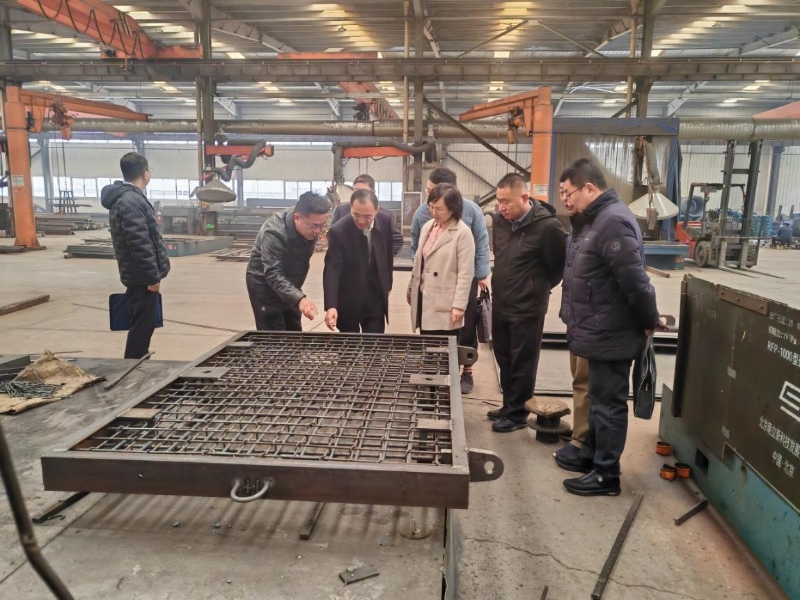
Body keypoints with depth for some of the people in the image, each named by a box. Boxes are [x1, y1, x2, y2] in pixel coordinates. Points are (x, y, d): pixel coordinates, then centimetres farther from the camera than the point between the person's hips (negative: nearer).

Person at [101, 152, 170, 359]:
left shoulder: (124, 197, 14)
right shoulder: (132, 202, -20)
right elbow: (140, 244, -25)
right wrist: (152, 276, -22)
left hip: (140, 275, 11)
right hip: (142, 276, -11)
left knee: (144, 323, 19)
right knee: (143, 325, -2)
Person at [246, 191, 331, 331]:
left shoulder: (312, 224, -13)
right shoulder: (274, 233, -33)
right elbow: (274, 275, -40)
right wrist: (299, 298, -54)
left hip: (290, 283, 6)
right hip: (264, 283, -6)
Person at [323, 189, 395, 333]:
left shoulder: (386, 221, -9)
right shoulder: (338, 231, -21)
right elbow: (332, 270, -25)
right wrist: (331, 306, -36)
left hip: (376, 299, 3)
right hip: (348, 301, -2)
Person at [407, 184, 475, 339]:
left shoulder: (463, 232, -13)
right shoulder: (427, 227, 9)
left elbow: (465, 273, -14)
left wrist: (459, 305, -17)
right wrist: (411, 287, 20)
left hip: (445, 304, -6)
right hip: (423, 298, 6)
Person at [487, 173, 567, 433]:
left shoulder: (547, 226, -20)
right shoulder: (500, 221, 1)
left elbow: (561, 263, -8)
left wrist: (540, 286, 3)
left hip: (528, 309, -7)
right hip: (500, 304, 7)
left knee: (522, 364, 6)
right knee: (505, 361, 17)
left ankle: (518, 414, 20)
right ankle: (509, 406, 33)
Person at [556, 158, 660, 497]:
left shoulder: (613, 221, -22)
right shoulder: (597, 219, 12)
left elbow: (635, 280, -25)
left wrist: (649, 322, -14)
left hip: (611, 334, -10)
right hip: (601, 331, 10)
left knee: (609, 404, 2)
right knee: (598, 399, 20)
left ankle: (606, 474, 16)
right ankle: (591, 456, 35)